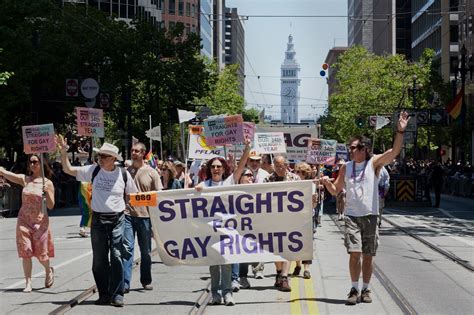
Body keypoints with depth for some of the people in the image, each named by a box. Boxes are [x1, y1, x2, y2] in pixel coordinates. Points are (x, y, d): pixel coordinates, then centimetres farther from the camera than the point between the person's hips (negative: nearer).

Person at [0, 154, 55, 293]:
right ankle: (28, 283, 4)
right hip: (24, 220, 2)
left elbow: (51, 206, -4)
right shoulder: (24, 179, 3)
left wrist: (47, 192, -19)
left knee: (41, 253, 3)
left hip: (40, 221, -2)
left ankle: (49, 271, 33)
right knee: (25, 252, -2)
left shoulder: (48, 183, -2)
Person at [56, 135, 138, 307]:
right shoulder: (93, 170, 1)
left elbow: (134, 194, 14)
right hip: (98, 220, 2)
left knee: (116, 256, -8)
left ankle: (117, 294, -1)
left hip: (117, 220, -2)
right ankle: (104, 294, 18)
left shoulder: (123, 174, -1)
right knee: (99, 259, 7)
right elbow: (68, 169, 2)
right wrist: (63, 151, -7)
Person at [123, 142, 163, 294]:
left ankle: (146, 281, 24)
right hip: (128, 214, 0)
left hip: (145, 215, 0)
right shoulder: (125, 171, 6)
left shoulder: (151, 173, 2)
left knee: (146, 251, 10)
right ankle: (125, 283, -8)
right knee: (127, 248, -8)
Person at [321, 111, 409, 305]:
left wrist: (400, 131, -27)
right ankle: (354, 289, 1)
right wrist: (327, 182, -7)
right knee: (354, 253, -9)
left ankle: (365, 289, 17)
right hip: (352, 215, 1)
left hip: (370, 215, -1)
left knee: (368, 255, 5)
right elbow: (335, 190, 14)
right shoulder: (346, 167, 8)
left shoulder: (374, 163, -1)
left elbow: (395, 151, -14)